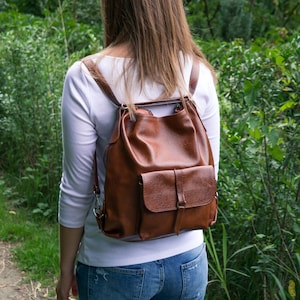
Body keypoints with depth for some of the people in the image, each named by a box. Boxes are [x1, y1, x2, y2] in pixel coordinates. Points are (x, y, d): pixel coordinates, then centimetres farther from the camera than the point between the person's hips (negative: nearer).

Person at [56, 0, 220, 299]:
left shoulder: (86, 78, -16)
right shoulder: (199, 73, -8)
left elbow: (77, 188, -11)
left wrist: (66, 269, 2)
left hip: (116, 265, -2)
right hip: (188, 260, 3)